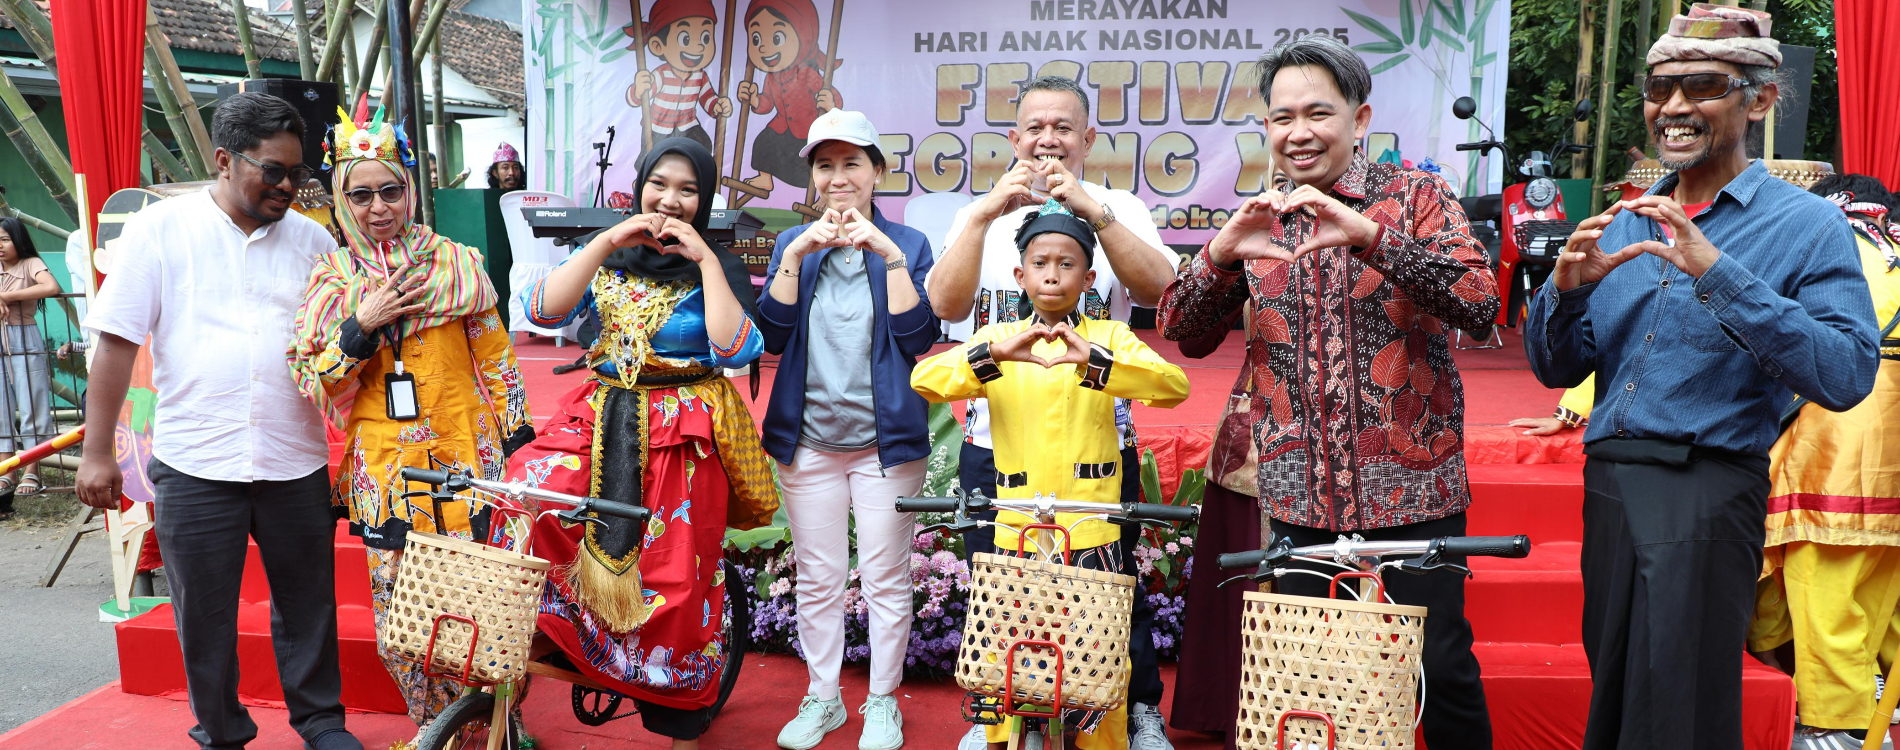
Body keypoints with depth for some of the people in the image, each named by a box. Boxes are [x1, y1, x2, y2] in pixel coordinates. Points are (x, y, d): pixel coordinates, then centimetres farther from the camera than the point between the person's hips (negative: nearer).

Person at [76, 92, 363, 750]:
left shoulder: (311, 239, 8)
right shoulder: (161, 227, 1)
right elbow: (117, 342, -1)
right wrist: (98, 451, -3)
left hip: (296, 464, 2)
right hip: (194, 465, -2)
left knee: (307, 603, 11)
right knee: (204, 616, 9)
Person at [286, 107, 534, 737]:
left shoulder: (456, 264, 1)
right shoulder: (330, 280, 5)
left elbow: (496, 359, 5)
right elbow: (312, 383, 1)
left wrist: (516, 444, 4)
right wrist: (362, 326, -13)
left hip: (462, 460, -2)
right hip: (382, 467, 2)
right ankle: (435, 726, 25)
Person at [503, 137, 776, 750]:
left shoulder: (717, 266, 1)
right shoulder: (610, 257, 9)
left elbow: (736, 350, -16)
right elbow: (543, 311, -7)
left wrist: (706, 259, -16)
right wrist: (607, 243, -12)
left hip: (684, 434, -3)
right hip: (602, 419, 3)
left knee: (676, 582, -1)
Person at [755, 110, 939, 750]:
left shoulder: (907, 244, 1)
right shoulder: (793, 245, 8)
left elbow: (919, 339, -9)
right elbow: (773, 336, -3)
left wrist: (890, 258, -17)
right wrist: (796, 258, -13)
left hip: (885, 438, -2)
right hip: (808, 439, 2)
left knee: (885, 578, 4)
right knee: (817, 578, 10)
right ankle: (822, 697, 26)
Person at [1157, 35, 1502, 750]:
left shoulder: (1416, 196, -3)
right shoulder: (1259, 219, 6)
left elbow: (1481, 303, -17)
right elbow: (1176, 326, 1)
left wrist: (1368, 234, -30)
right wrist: (1222, 250, -19)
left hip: (1410, 477, -3)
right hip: (1298, 487, 3)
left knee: (1441, 663, 3)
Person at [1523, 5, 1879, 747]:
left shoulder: (1807, 225, -3)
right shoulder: (1623, 223, 11)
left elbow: (1847, 376, -17)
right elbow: (1557, 368, 11)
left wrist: (1719, 275, -24)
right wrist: (1566, 288, -9)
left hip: (1707, 489, -5)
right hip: (1608, 482, 5)